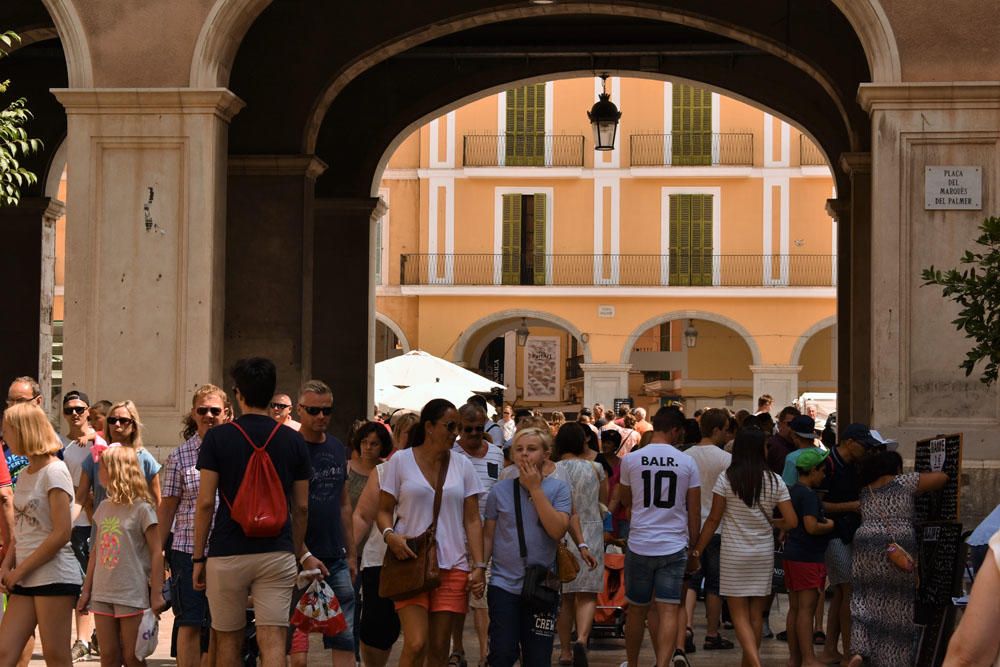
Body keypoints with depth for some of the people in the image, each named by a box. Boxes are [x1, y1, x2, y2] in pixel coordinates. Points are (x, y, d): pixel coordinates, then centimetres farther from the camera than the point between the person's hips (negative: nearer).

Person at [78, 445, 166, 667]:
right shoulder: (104, 508, 11)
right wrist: (86, 590, 13)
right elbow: (97, 552, 15)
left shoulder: (141, 509, -8)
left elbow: (156, 553, -9)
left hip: (132, 596, -6)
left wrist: (156, 594, -13)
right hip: (102, 594, 6)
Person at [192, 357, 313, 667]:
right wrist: (300, 552, 21)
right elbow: (301, 507, 8)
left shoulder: (217, 438, -4)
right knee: (273, 641, -4)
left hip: (227, 554, -1)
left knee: (228, 641, 13)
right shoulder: (294, 441, 4)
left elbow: (205, 502, -6)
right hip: (277, 554, 1)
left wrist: (198, 557, 2)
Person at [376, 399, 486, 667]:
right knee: (416, 644, -15)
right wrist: (389, 534, -16)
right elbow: (384, 510, 5)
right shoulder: (401, 461, 1)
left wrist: (479, 566, 0)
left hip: (452, 567, 3)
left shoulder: (462, 466, 9)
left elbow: (472, 520, 8)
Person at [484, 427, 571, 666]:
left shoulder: (558, 489, 0)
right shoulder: (500, 491, 3)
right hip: (504, 584, 0)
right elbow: (488, 536, 8)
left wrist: (535, 488, -13)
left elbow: (557, 530, -14)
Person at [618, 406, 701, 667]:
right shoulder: (687, 462, -2)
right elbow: (694, 510, 2)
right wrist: (694, 547, 12)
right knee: (668, 611, -1)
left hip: (640, 545, 1)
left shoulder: (631, 460, -2)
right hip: (675, 546, -1)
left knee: (637, 609, 15)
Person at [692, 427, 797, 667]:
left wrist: (698, 550, 2)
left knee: (739, 614, 0)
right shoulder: (775, 481, -2)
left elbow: (713, 519, -6)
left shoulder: (727, 479, -9)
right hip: (764, 554, 3)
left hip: (734, 554, -3)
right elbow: (791, 521, -4)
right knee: (756, 614, 13)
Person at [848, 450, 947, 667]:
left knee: (865, 601, 8)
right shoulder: (904, 482, 5)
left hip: (867, 548, 3)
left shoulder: (865, 491, 19)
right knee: (897, 606, 7)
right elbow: (942, 478, 5)